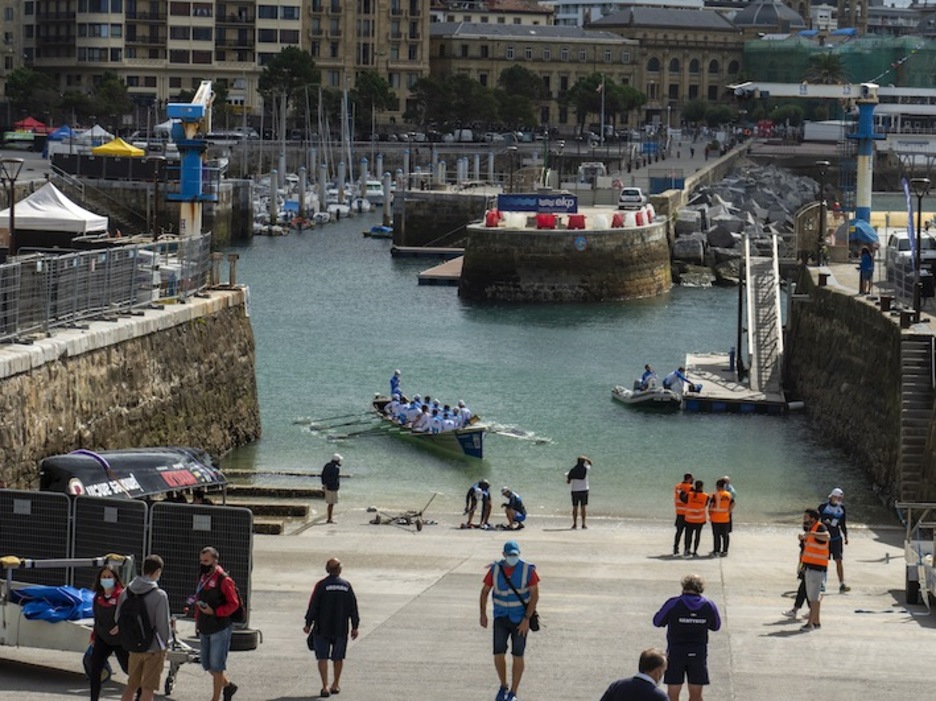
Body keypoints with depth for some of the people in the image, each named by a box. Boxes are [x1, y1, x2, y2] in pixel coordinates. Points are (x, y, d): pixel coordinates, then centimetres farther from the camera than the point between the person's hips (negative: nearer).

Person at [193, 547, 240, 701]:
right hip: (205, 629, 8)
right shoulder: (203, 578, 11)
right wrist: (198, 622, 17)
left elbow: (233, 603, -14)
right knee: (207, 665, 12)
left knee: (216, 665, -2)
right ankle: (228, 685, 32)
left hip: (220, 629, -8)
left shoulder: (223, 580, -14)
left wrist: (214, 612, -23)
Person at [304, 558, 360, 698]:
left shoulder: (321, 585, -8)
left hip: (322, 629, -3)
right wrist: (355, 627, 11)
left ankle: (325, 686, -10)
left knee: (322, 657, 0)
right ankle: (335, 685, 25)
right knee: (338, 657, 16)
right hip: (341, 629, 3)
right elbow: (353, 608, 4)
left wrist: (308, 624, 1)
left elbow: (313, 606, -8)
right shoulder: (346, 586, 1)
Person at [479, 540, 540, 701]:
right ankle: (503, 686, 22)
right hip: (501, 617, 2)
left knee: (517, 656, -1)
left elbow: (535, 595, -14)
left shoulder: (528, 570, -17)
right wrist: (483, 614, -5)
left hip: (520, 618, -2)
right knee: (498, 654, -4)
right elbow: (485, 591, 3)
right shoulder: (495, 570, -10)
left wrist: (527, 619, -19)